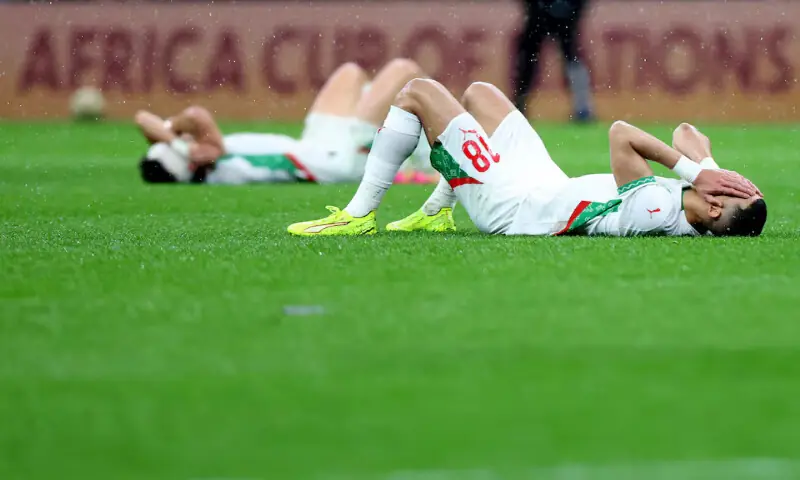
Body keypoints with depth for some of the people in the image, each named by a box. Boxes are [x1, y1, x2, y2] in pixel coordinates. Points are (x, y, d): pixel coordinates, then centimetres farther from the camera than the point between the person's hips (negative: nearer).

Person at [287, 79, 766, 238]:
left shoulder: (655, 215, -40)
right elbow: (690, 137, -2)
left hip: (506, 201, -8)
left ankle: (359, 214, 12)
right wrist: (701, 163, -21)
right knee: (477, 91, 28)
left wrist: (692, 169, -33)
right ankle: (436, 213, 38)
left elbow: (621, 135, -37)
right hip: (547, 183, 8)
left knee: (418, 92, 0)